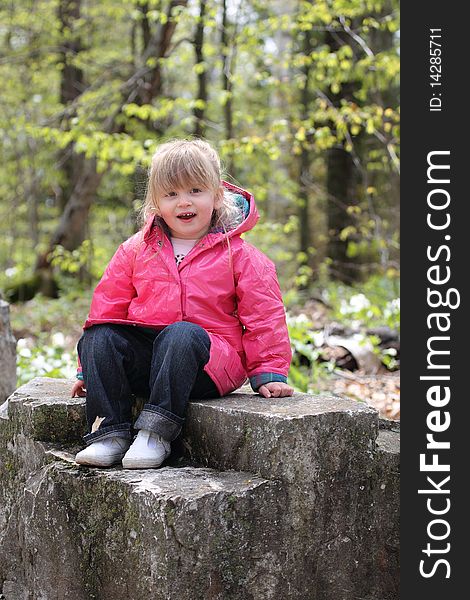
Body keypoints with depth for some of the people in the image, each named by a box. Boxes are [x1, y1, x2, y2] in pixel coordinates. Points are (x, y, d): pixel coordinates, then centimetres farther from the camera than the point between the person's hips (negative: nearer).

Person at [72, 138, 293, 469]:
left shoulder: (238, 255, 3)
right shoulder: (136, 249, 12)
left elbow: (263, 316, 2)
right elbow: (108, 306, 16)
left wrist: (269, 373, -5)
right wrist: (90, 370, 15)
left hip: (210, 362, -4)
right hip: (144, 358, 4)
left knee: (181, 335, -36)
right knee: (99, 337, -21)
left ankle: (158, 432, -36)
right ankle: (110, 432, -24)